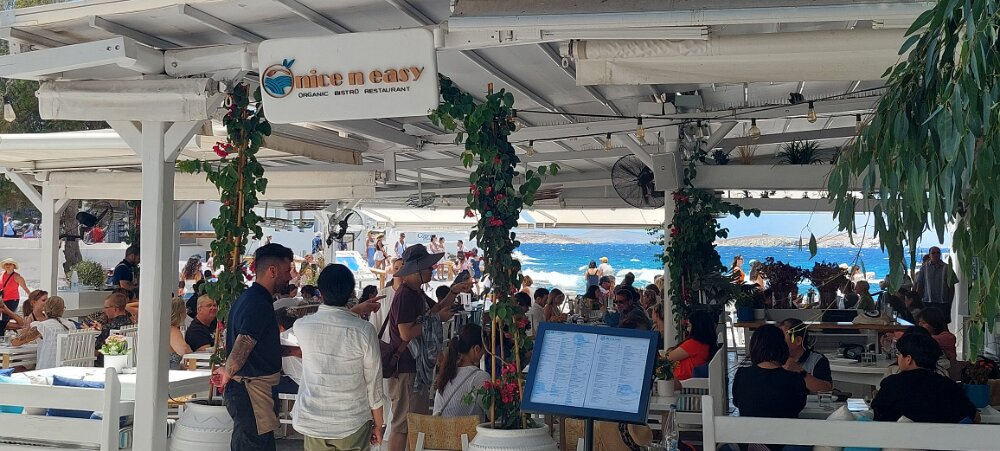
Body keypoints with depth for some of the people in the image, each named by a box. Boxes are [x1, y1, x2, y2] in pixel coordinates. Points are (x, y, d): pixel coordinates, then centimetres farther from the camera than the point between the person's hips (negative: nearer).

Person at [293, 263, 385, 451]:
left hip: (313, 422, 2)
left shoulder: (301, 327, -7)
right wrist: (377, 424, 5)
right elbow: (374, 383, -8)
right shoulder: (364, 330, -14)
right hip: (353, 423, -2)